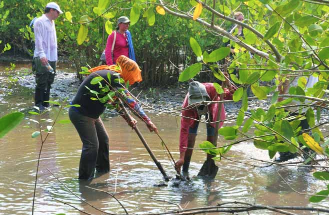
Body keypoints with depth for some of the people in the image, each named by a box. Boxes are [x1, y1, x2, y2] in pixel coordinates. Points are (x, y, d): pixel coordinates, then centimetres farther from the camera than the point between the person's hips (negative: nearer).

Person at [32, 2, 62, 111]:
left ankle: (45, 103, 18)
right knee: (41, 82, -8)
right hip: (42, 58, -9)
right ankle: (38, 104, -4)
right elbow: (38, 39, -17)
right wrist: (42, 54, -27)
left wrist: (55, 56, 16)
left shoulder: (51, 22, 18)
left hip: (52, 57, 9)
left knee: (48, 82, 12)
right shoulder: (40, 22, -9)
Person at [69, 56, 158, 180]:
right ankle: (85, 179, -3)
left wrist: (128, 118, 8)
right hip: (80, 113, -11)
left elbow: (115, 102, 16)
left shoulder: (110, 76, 6)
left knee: (103, 140, 16)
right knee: (91, 145, -11)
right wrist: (148, 121, -25)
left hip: (90, 113, 11)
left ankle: (103, 171, 29)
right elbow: (130, 102, -27)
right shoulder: (113, 79, -25)